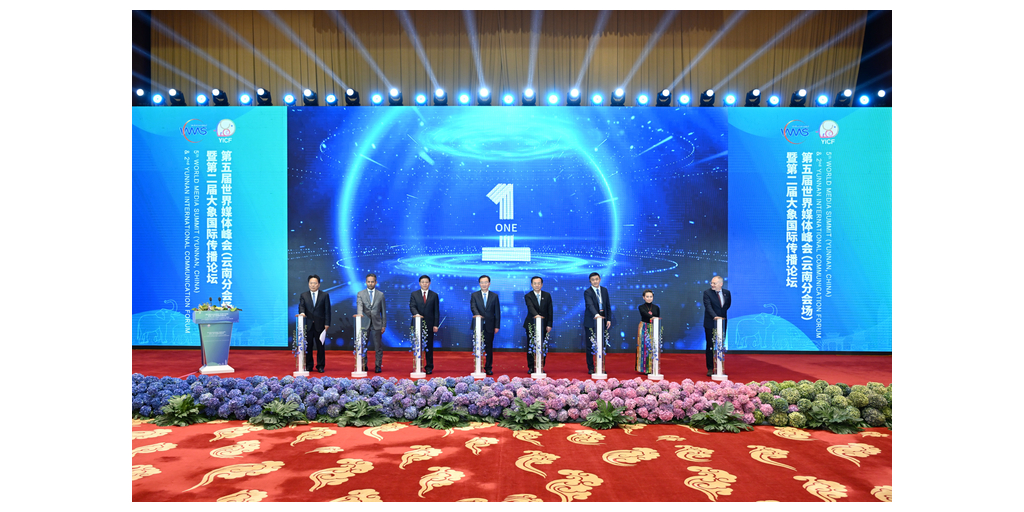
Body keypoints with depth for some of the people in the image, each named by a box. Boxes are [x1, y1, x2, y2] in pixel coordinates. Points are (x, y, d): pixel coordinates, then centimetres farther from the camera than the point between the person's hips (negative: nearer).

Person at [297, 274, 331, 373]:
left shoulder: (325, 295, 6)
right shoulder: (303, 295, 11)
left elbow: (327, 310, 3)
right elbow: (301, 306, -1)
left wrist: (327, 324, -5)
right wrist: (302, 312, -25)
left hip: (320, 325, -1)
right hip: (308, 325, 1)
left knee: (320, 346, 2)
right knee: (308, 346, 5)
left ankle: (320, 366, 10)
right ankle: (308, 366, 16)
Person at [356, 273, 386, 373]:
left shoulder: (381, 294, 8)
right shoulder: (360, 294, 6)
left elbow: (383, 311, 8)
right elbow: (359, 306, -10)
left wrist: (383, 325, 3)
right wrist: (359, 313, -32)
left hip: (376, 324, 0)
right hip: (364, 324, 0)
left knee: (378, 346, 2)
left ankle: (378, 366, 11)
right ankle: (363, 365, 18)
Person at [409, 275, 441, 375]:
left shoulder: (434, 295, 7)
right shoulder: (414, 294, 8)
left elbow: (436, 311, 5)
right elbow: (412, 306, -4)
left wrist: (436, 325, -3)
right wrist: (416, 314, -26)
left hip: (429, 325, 0)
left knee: (429, 347, 3)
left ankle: (429, 367, 11)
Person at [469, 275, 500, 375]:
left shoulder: (494, 296, 7)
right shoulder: (474, 295, 6)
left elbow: (497, 312, 6)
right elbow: (473, 307, -10)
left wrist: (497, 326, -1)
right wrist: (477, 315, -31)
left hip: (489, 326, 0)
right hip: (478, 325, 0)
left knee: (489, 347, 4)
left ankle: (488, 368, 13)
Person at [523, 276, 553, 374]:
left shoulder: (547, 295, 6)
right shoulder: (528, 296, -3)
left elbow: (550, 311, 4)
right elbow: (530, 307, -22)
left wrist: (549, 325, -4)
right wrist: (536, 315, -42)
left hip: (544, 325, 2)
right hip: (531, 325, -2)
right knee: (531, 346, 3)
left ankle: (541, 367, 13)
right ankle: (531, 367, 12)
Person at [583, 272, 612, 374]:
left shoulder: (604, 290, 9)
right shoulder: (587, 292, -9)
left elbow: (608, 306, 12)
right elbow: (590, 305, -26)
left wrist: (609, 319, 4)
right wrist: (596, 315, -43)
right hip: (591, 322, -4)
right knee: (590, 346, 3)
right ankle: (590, 368, 13)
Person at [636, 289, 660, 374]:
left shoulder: (656, 307, 9)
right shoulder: (641, 307, 0)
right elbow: (645, 314, -20)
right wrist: (652, 317, -39)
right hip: (644, 329, -2)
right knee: (645, 347, -3)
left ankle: (653, 368, 6)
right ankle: (645, 368, 3)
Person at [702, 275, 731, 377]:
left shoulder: (727, 293, 5)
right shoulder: (707, 293, -8)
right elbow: (708, 306, -21)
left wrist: (723, 313, 9)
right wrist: (715, 316, -36)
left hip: (722, 323, 4)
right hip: (710, 324, -3)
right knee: (710, 346, 2)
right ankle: (710, 368, 9)